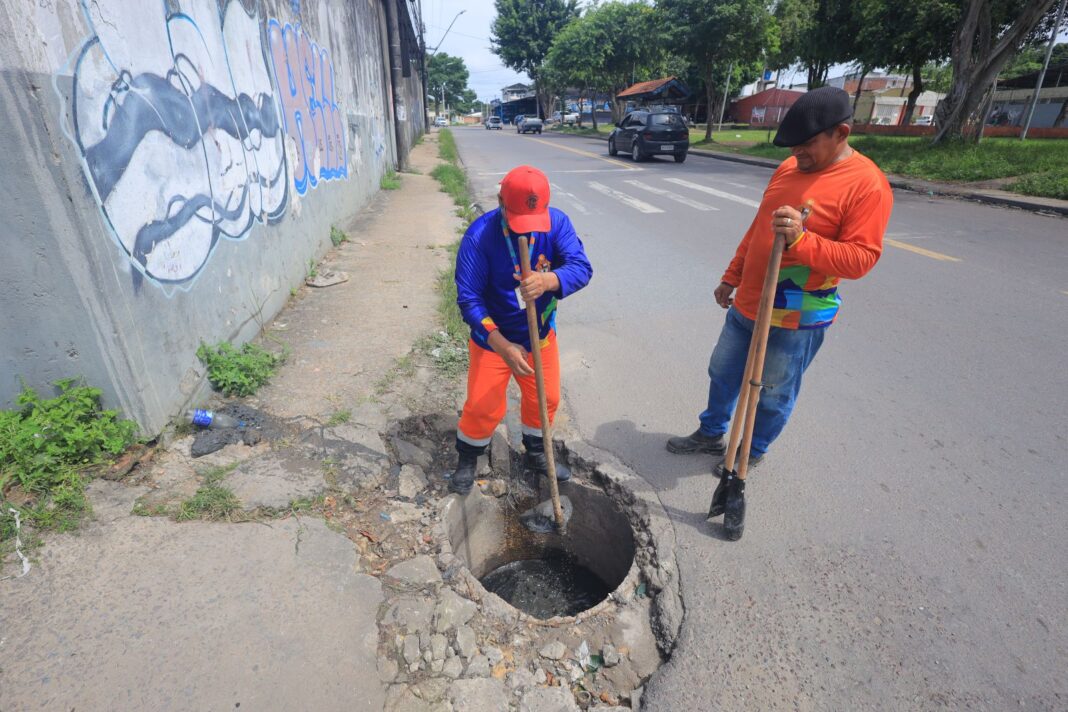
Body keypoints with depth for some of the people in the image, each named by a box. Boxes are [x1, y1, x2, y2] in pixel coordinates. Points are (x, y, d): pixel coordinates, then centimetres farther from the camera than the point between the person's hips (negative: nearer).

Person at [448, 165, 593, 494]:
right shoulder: (479, 236, -25)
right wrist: (503, 347, -35)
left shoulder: (557, 222, -16)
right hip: (493, 337, -3)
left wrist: (547, 281, -50)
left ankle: (536, 453, 43)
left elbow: (581, 267, -27)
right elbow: (469, 298, -25)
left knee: (546, 398, 16)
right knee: (484, 406, 2)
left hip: (540, 334, 4)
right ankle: (467, 460, 32)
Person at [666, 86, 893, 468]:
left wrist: (800, 240, -34)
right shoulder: (789, 167, 6)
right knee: (722, 373, 19)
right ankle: (711, 434, 40)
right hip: (747, 304, 7)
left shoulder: (868, 185, -15)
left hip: (797, 320, -7)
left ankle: (753, 452, 34)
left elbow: (860, 259, -20)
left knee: (774, 396, 11)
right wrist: (731, 277, 16)